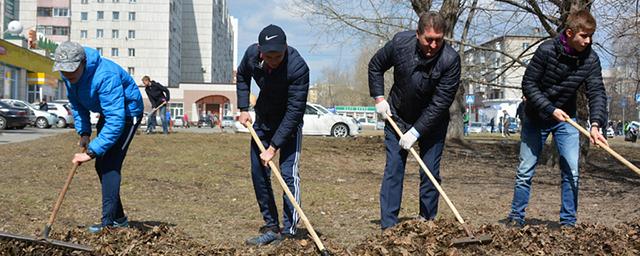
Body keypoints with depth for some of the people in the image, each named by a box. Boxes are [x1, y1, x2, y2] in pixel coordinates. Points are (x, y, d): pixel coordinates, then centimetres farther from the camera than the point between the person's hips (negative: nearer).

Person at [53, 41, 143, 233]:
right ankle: (119, 218, 22)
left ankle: (108, 222, -17)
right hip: (109, 113, 9)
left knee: (110, 165, -19)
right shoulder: (69, 75, -12)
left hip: (128, 113, -9)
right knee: (102, 166, 11)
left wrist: (92, 152, -40)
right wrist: (84, 132, -4)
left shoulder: (105, 76, -39)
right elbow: (76, 103, 7)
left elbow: (116, 120, -42)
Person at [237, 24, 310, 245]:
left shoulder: (298, 67, -33)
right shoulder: (252, 54, -17)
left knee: (288, 173, -14)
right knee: (258, 172, 5)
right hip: (263, 118, 5)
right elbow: (242, 76, 8)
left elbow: (294, 111, -30)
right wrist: (243, 108, 0)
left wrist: (274, 146, -30)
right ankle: (271, 227, 15)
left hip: (289, 121, -5)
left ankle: (289, 232, -8)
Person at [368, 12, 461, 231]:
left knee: (430, 172, 0)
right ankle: (388, 226, 0)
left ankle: (427, 222, 14)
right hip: (397, 117, 1)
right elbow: (375, 66, 1)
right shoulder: (401, 42, -19)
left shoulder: (450, 59, -25)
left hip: (432, 122, -1)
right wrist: (379, 98, -5)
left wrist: (416, 131, -24)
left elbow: (440, 103, -23)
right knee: (393, 169, -3)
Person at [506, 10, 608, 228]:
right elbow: (528, 84, -18)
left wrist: (595, 124, -30)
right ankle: (516, 218, 15)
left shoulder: (590, 59, -12)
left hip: (566, 119, 3)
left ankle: (568, 222, 8)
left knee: (571, 172, -3)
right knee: (525, 171, 3)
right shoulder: (547, 50, -21)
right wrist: (550, 109, -26)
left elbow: (597, 92, -16)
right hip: (536, 117, -2)